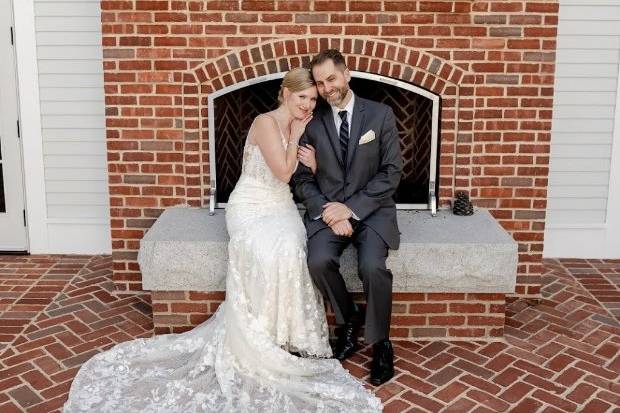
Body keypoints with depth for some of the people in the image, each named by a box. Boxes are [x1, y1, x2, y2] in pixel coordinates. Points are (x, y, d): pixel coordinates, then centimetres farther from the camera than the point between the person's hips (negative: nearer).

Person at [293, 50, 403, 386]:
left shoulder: (380, 114, 0)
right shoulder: (312, 124, 6)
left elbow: (392, 172, -5)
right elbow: (303, 179, 5)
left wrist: (351, 207, -14)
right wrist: (328, 212, -13)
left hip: (371, 208, -2)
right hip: (326, 209, 2)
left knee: (372, 266, -29)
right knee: (319, 261, -27)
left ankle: (380, 342, -3)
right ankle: (349, 319, 4)